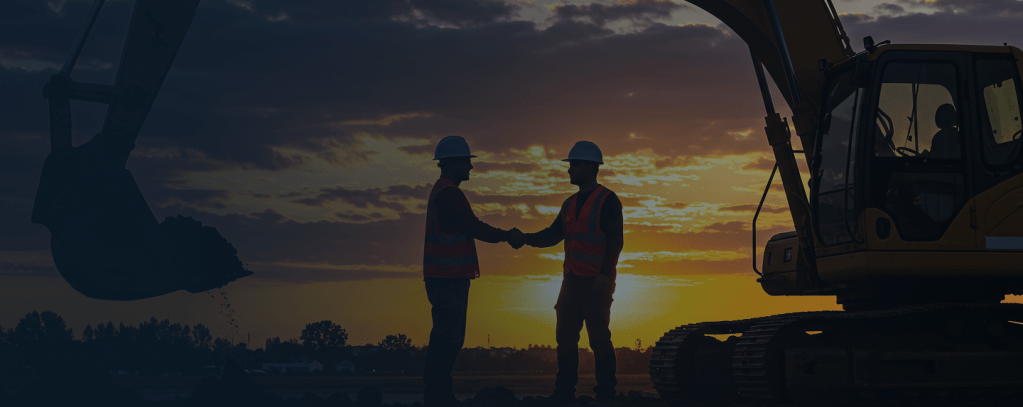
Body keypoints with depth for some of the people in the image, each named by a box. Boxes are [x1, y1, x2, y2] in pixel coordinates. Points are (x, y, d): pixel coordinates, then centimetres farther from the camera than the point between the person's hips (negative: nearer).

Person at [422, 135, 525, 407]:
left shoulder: (443, 192, 21)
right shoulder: (449, 194, -14)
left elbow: (467, 229, 21)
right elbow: (474, 228, -15)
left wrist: (506, 236, 15)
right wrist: (507, 236, -2)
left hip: (448, 278, 11)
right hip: (449, 279, -11)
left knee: (450, 338, 14)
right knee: (447, 338, -10)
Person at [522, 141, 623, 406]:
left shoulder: (607, 201, -6)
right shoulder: (570, 204, 18)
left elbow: (615, 241, -12)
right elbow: (553, 235, 14)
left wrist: (605, 274, -21)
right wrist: (525, 238, -1)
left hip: (597, 282, -7)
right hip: (572, 280, 7)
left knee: (599, 338, -5)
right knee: (565, 336, 5)